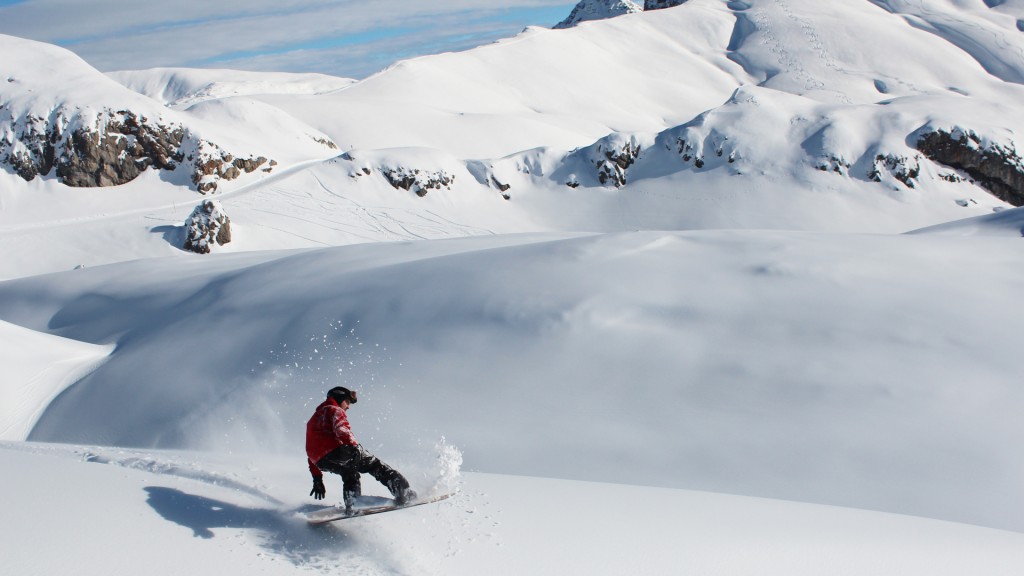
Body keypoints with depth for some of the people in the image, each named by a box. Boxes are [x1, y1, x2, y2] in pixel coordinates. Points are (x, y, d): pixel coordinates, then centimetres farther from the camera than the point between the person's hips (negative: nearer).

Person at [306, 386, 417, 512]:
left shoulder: (312, 421, 35)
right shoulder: (335, 410, 11)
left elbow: (311, 454, 33)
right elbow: (341, 429, -13)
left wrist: (317, 480, 33)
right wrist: (354, 445, -28)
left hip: (320, 462, 7)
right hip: (336, 452, -7)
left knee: (349, 473, 30)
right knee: (375, 465, 1)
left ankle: (351, 505, 14)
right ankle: (403, 492, -9)